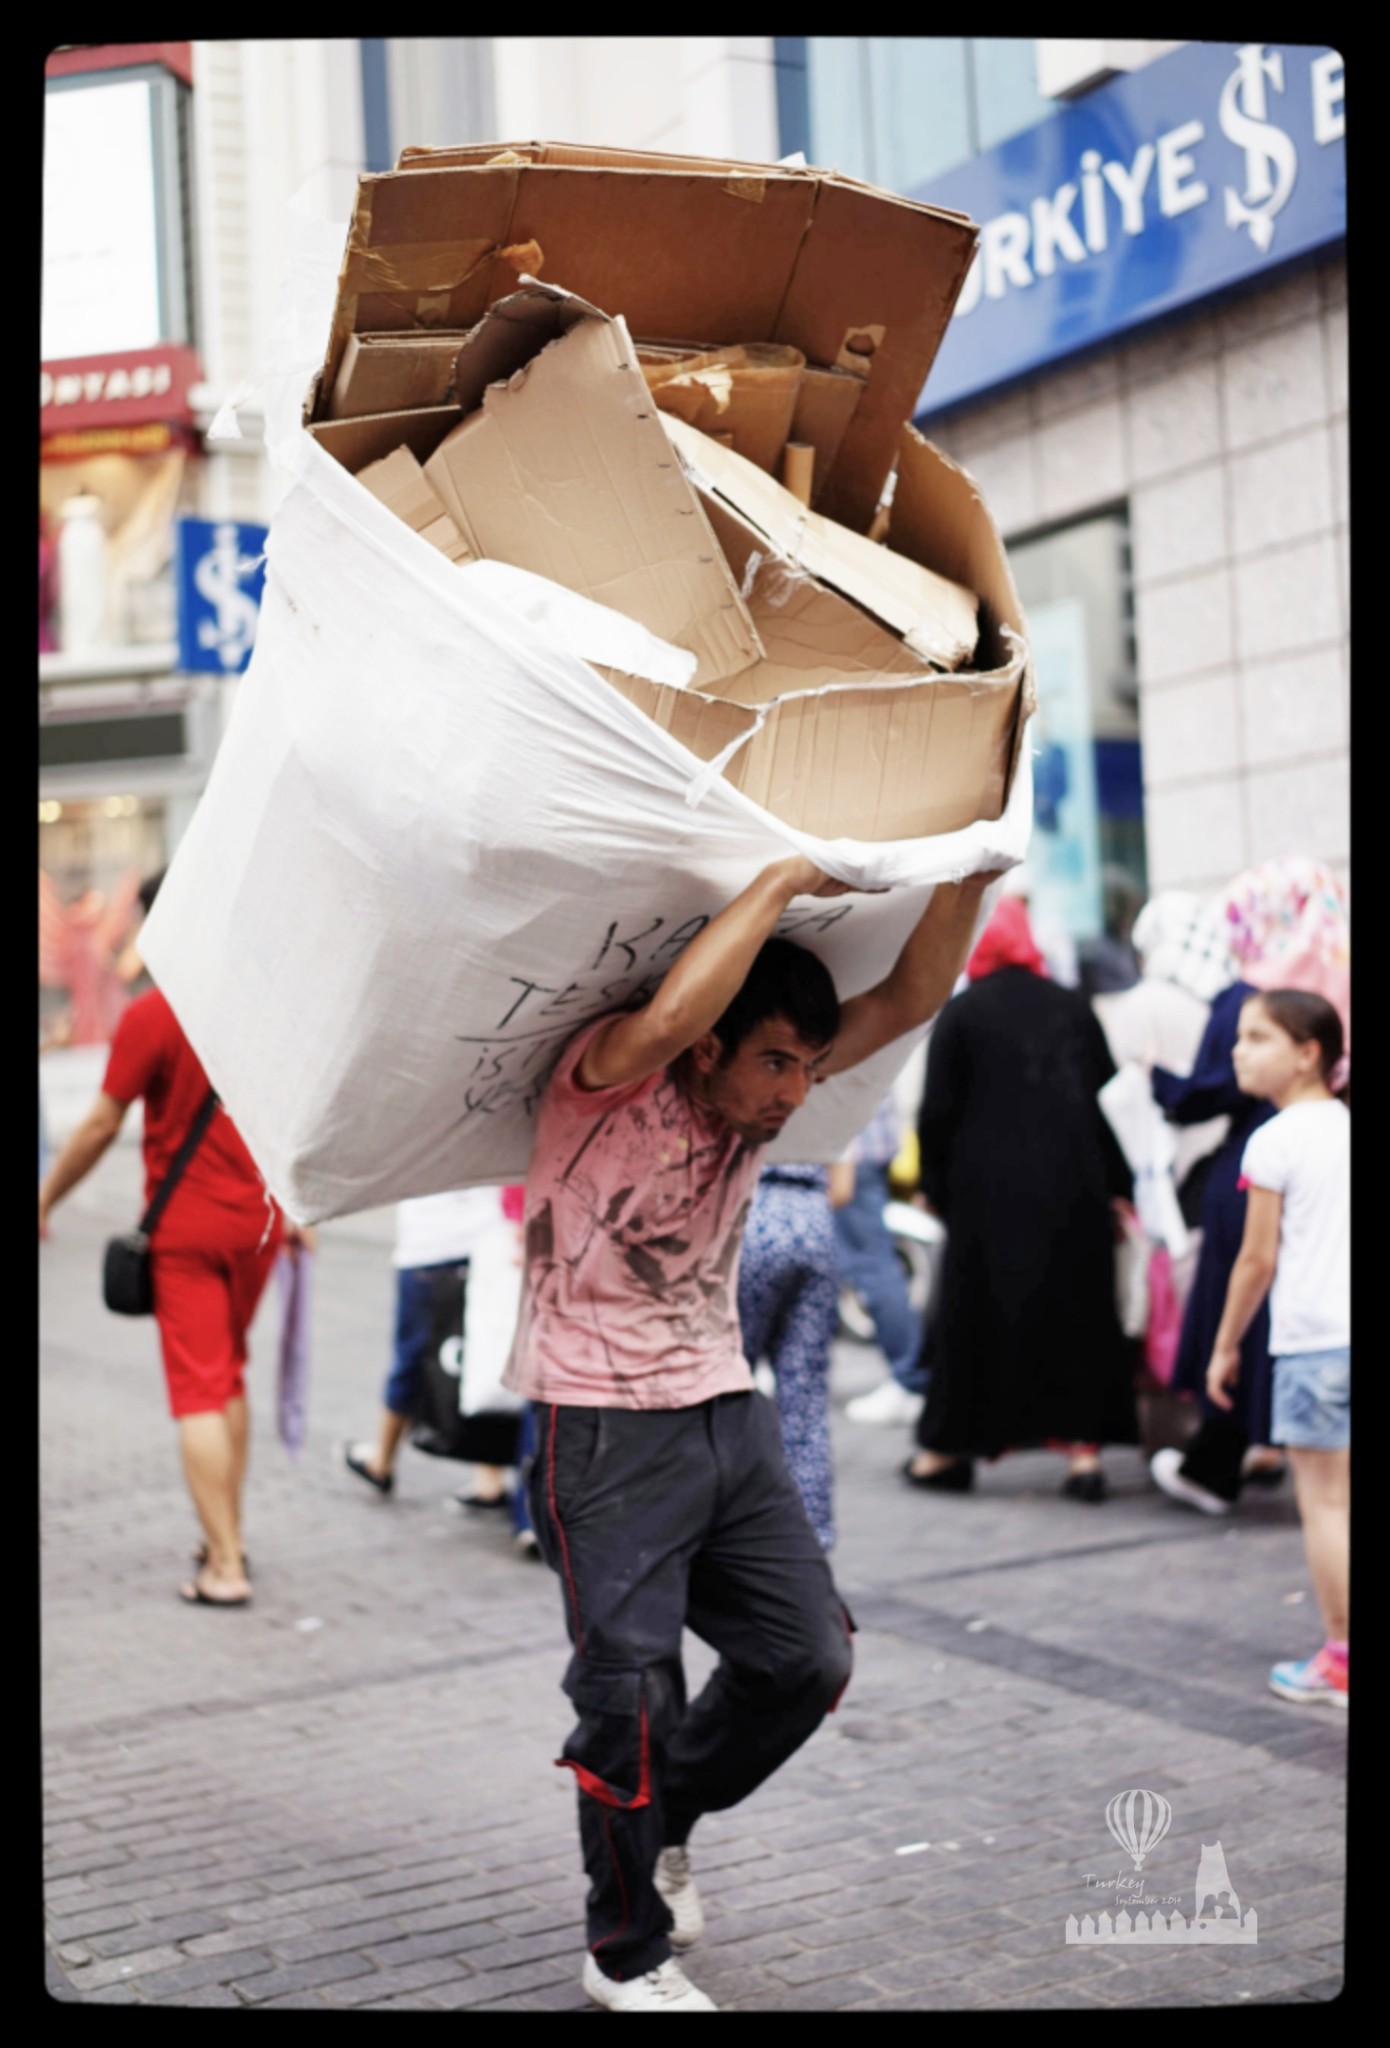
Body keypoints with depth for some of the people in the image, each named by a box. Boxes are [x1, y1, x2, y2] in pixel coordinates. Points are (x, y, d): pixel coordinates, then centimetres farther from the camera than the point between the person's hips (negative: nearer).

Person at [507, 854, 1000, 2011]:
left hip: (728, 1415, 7)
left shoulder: (761, 1101, 4)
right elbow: (671, 1016, -38)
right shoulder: (609, 1081, -14)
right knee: (634, 1696, -3)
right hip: (605, 1432, -7)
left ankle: (666, 1819, 34)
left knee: (806, 1660, 9)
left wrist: (973, 867, -14)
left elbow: (912, 997, -2)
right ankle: (627, 1957, 17)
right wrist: (787, 881, -30)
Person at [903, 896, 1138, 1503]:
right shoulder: (1073, 1008, 5)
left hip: (989, 1190, -2)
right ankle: (1083, 1446, 3)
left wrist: (934, 1186, 6)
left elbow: (938, 1111, -5)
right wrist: (1117, 1187, 14)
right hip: (1074, 1190, 2)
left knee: (973, 1314, 6)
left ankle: (949, 1447, 13)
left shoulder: (960, 1014, -4)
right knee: (1078, 1310, 8)